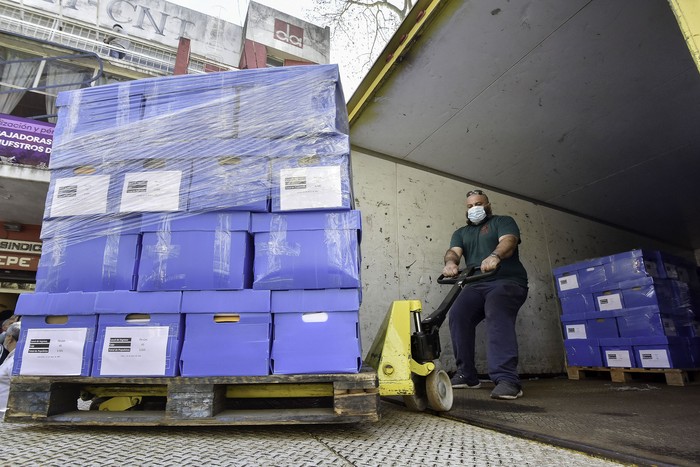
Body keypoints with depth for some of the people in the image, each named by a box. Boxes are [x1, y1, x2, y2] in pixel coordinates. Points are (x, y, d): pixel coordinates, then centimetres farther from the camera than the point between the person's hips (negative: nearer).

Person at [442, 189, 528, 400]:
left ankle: (507, 379, -36)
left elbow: (508, 241, -12)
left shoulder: (503, 222, 10)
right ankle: (467, 375, -9)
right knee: (457, 314, -20)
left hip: (507, 281, -4)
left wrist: (495, 256, -36)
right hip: (477, 285, 4)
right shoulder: (461, 233, 23)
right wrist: (451, 263, -24)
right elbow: (453, 251, 2)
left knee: (496, 314, -32)